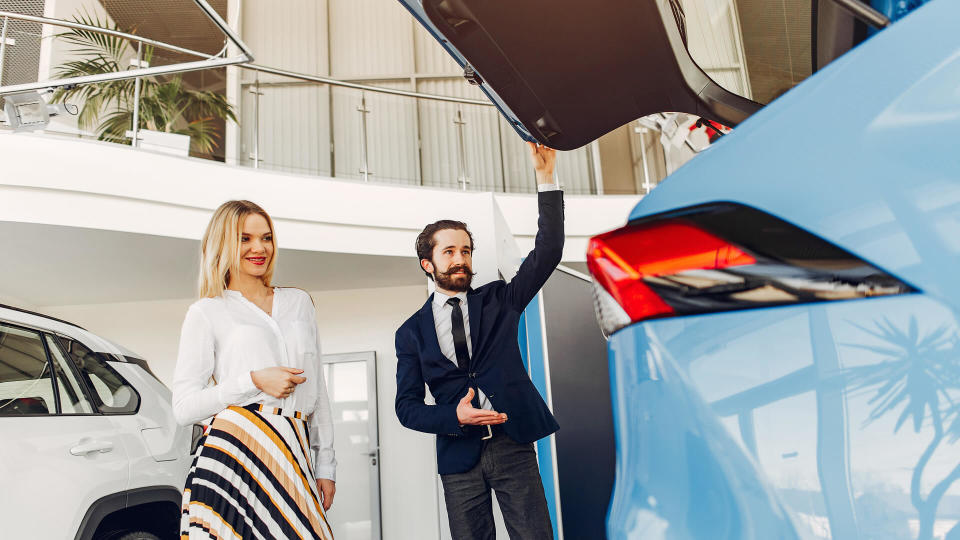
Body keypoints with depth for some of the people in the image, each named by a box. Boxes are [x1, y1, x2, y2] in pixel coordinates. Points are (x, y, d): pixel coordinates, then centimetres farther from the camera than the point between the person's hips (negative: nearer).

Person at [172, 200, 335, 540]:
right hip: (236, 451, -3)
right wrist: (254, 381, -11)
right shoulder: (207, 312, 6)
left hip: (296, 454, 3)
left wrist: (325, 464, 14)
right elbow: (184, 407, 1)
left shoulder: (299, 302, 18)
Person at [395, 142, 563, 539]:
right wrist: (453, 417, -15)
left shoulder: (498, 300, 7)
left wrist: (545, 175, -14)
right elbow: (407, 406, 4)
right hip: (459, 454, 1)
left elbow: (548, 251, -5)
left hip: (513, 444, 0)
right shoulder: (412, 332, 7)